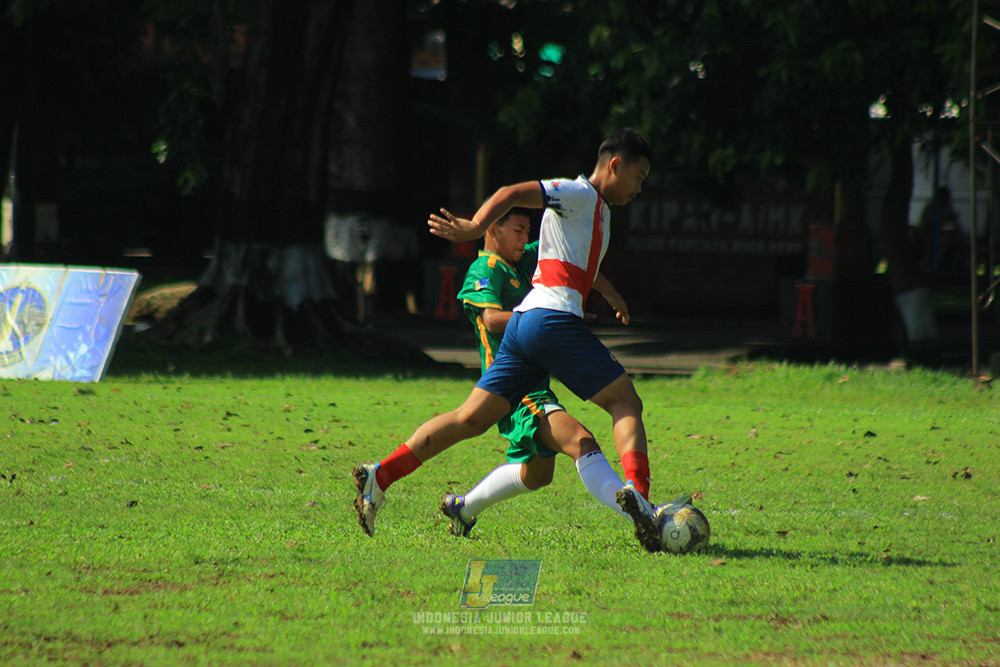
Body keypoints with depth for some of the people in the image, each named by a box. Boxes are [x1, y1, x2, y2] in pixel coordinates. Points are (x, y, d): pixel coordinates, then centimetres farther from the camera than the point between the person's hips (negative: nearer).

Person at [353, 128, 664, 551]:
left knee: (470, 420, 5)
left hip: (522, 325, 9)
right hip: (553, 318, -9)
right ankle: (636, 488, -29)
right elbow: (512, 194, -15)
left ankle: (380, 476, -1)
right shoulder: (577, 194, -1)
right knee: (625, 402, -9)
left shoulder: (599, 209, 28)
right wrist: (474, 228, -27)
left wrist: (610, 294, 57)